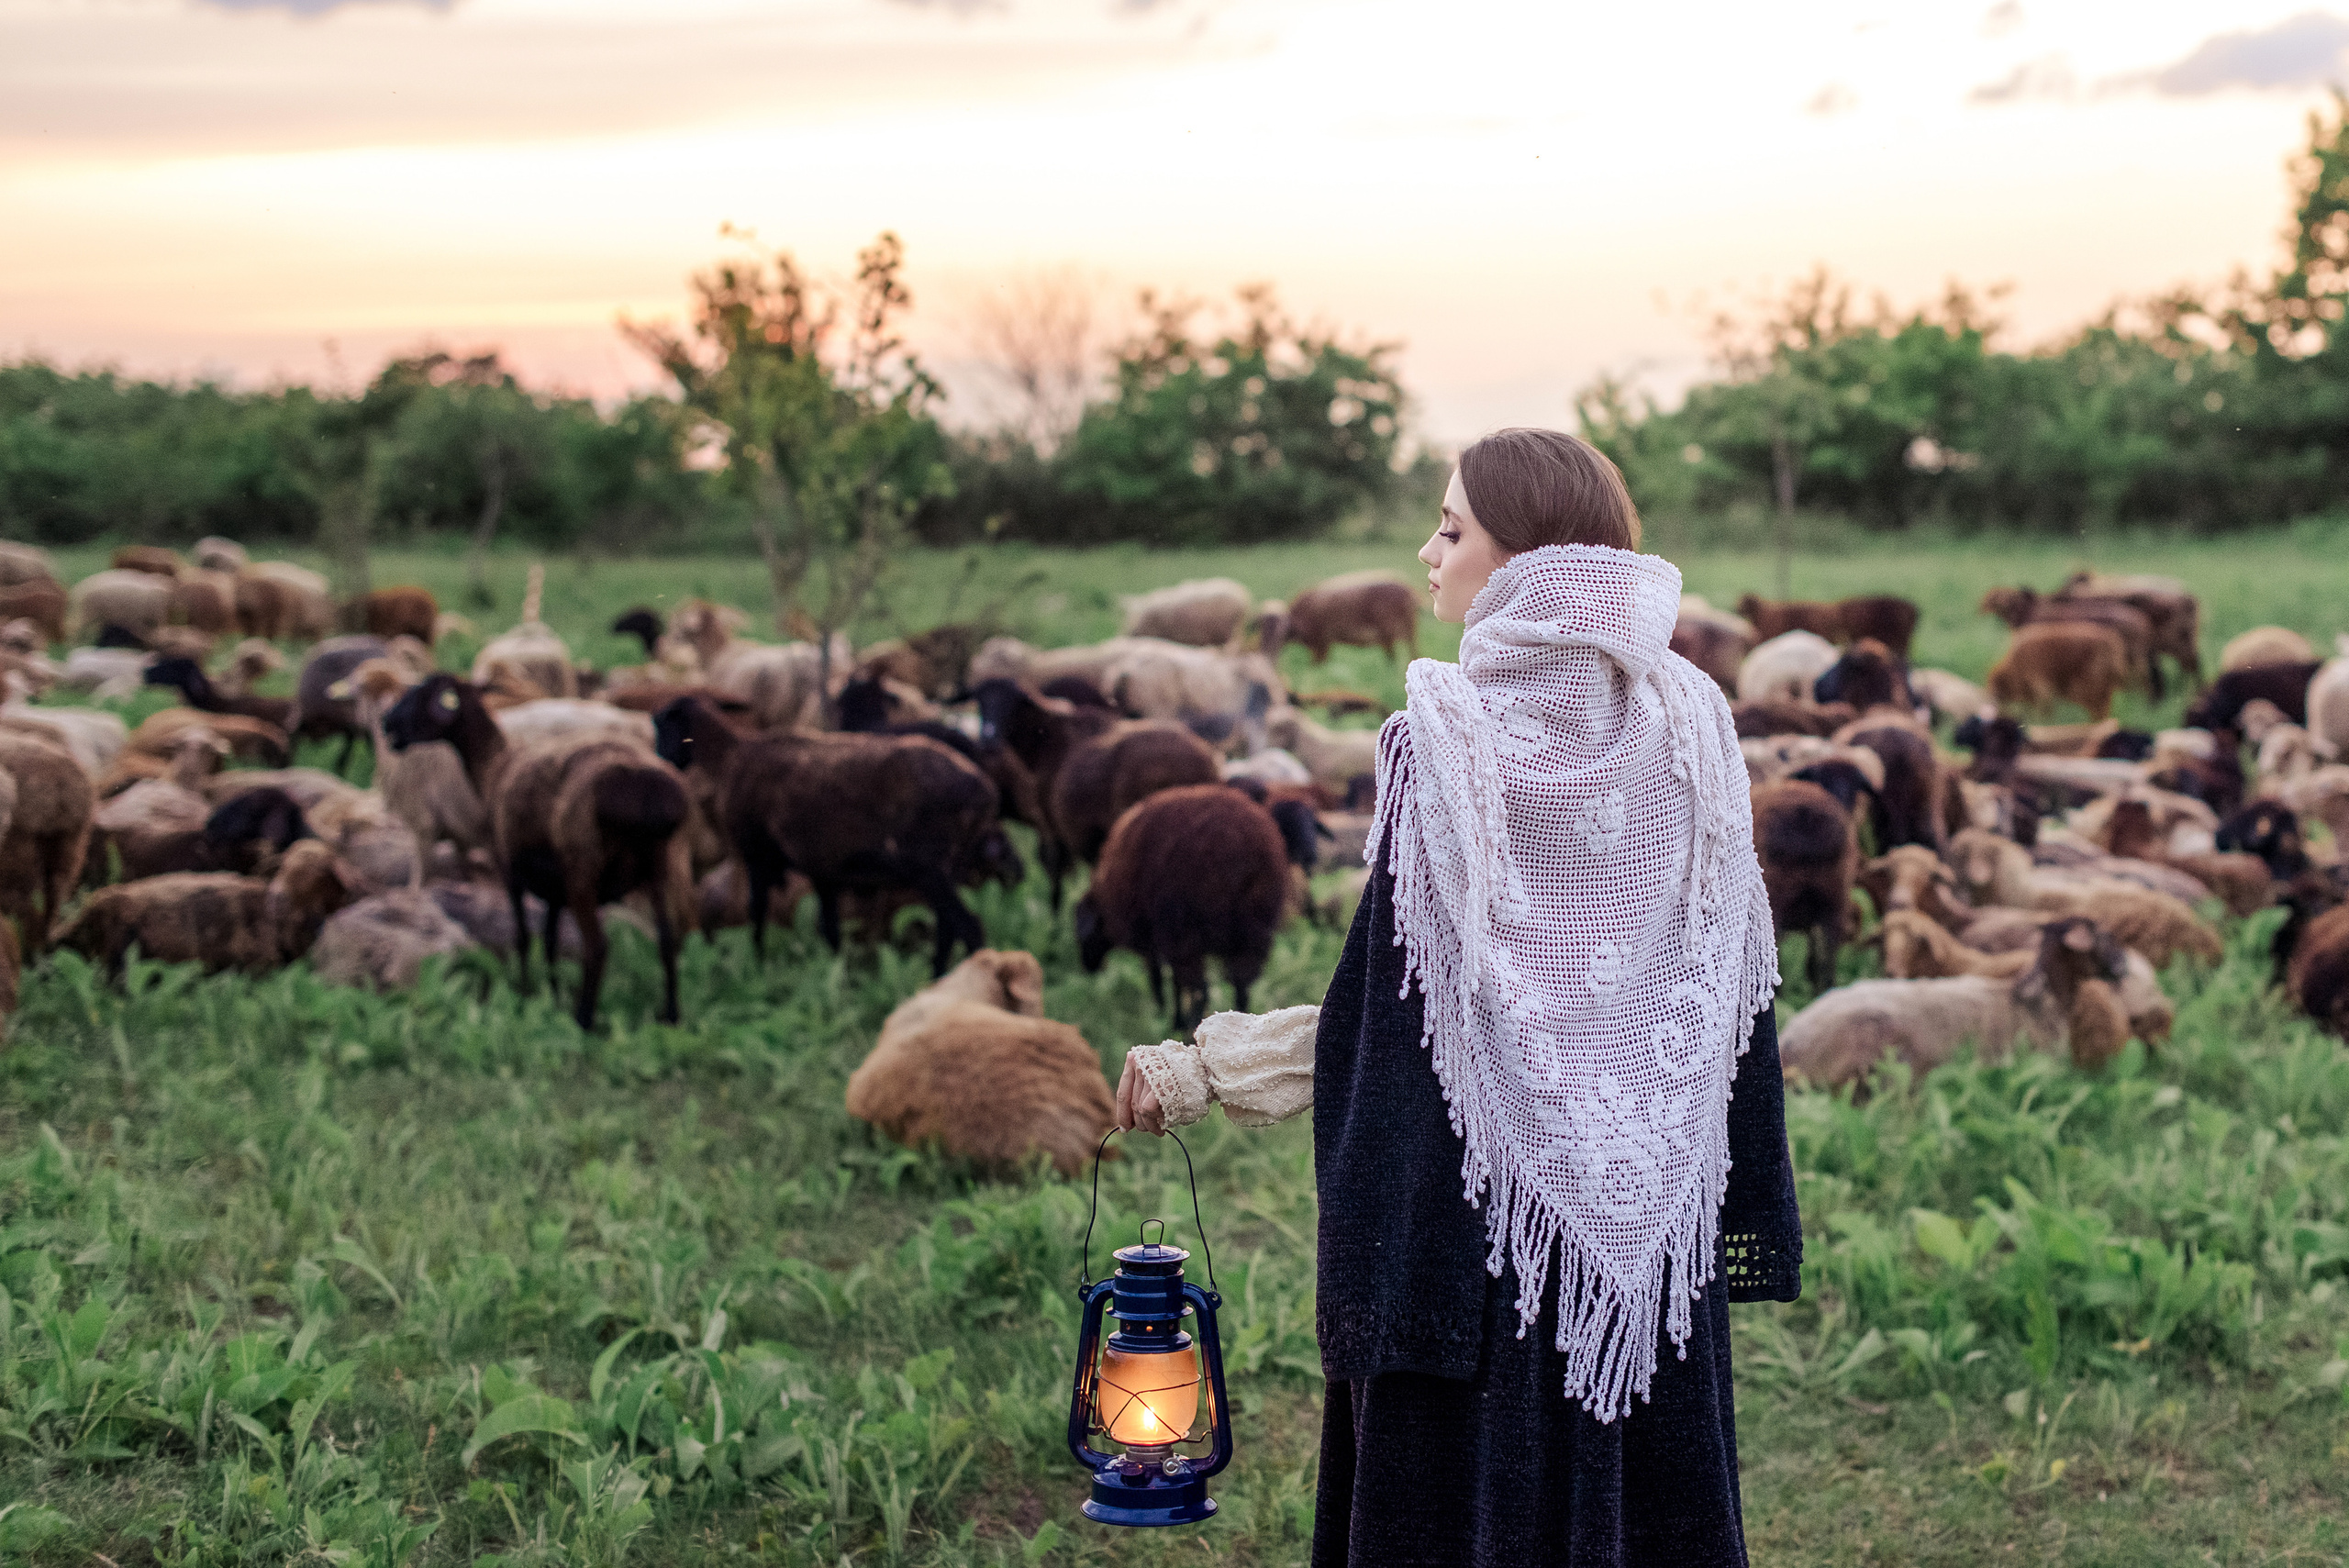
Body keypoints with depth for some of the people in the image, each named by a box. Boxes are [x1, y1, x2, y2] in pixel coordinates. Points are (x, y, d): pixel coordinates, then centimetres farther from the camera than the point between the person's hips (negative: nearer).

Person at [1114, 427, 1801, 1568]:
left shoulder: (1446, 740, -13)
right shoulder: (1688, 724, 0)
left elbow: (1397, 997, -13)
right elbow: (1732, 990, 4)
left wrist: (1203, 1067, -4)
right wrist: (1747, 1219, 11)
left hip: (1475, 1204, -4)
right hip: (1647, 1220, 4)